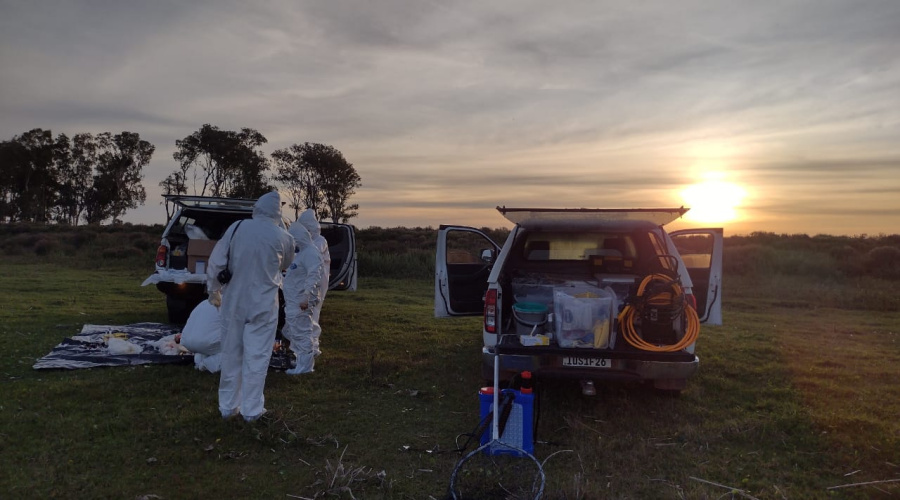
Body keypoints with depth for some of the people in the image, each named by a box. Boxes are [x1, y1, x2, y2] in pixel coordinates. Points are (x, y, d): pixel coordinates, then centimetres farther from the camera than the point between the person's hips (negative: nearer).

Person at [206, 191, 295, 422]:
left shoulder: (237, 227, -4)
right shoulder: (282, 237, -7)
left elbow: (215, 262, -2)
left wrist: (214, 292, 10)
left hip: (233, 302, 2)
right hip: (263, 305, -2)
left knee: (231, 355, 14)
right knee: (256, 357, 7)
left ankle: (228, 406, 25)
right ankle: (251, 409, 13)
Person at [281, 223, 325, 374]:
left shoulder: (311, 253, -15)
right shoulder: (301, 252, 19)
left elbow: (313, 277, -25)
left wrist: (306, 298, -30)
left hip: (301, 302, -11)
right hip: (292, 301, 11)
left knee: (301, 331, -6)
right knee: (291, 331, 17)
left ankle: (305, 365, 1)